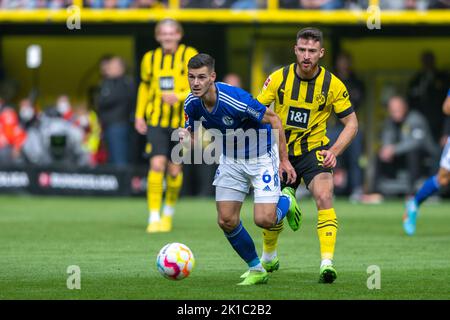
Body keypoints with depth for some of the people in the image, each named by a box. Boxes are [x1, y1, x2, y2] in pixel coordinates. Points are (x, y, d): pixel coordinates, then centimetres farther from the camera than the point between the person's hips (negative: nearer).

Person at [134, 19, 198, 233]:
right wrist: (139, 115, 14)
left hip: (181, 121, -1)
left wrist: (178, 96, -26)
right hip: (156, 121, 1)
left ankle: (168, 213, 30)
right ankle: (154, 218, -13)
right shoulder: (150, 59, 7)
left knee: (175, 169, 5)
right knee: (157, 164, -15)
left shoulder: (189, 56, -3)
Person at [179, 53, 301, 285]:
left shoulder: (236, 99, -31)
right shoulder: (192, 104, -12)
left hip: (262, 157, -6)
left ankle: (286, 202, 22)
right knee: (226, 220, -2)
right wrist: (187, 138, -21)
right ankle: (256, 269, 18)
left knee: (264, 220, -15)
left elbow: (273, 119, -18)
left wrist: (284, 159, -13)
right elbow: (193, 133, 6)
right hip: (230, 160, 6)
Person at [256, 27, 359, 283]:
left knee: (324, 196, -27)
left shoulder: (333, 84, -11)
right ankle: (269, 256, 38)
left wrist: (334, 152, -18)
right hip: (280, 152, 2)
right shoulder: (278, 78, -9)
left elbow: (351, 123, -4)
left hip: (314, 151, -2)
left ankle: (327, 262, -31)